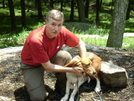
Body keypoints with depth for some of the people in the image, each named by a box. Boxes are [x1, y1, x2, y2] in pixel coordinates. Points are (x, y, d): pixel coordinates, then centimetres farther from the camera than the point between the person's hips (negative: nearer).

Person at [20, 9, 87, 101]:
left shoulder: (63, 32, -23)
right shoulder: (36, 40, -36)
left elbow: (81, 44, -5)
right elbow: (47, 66, -28)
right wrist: (72, 70, -26)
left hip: (50, 58, 4)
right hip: (32, 65, -4)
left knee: (65, 56, -27)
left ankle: (62, 87, -3)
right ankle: (33, 81, 14)